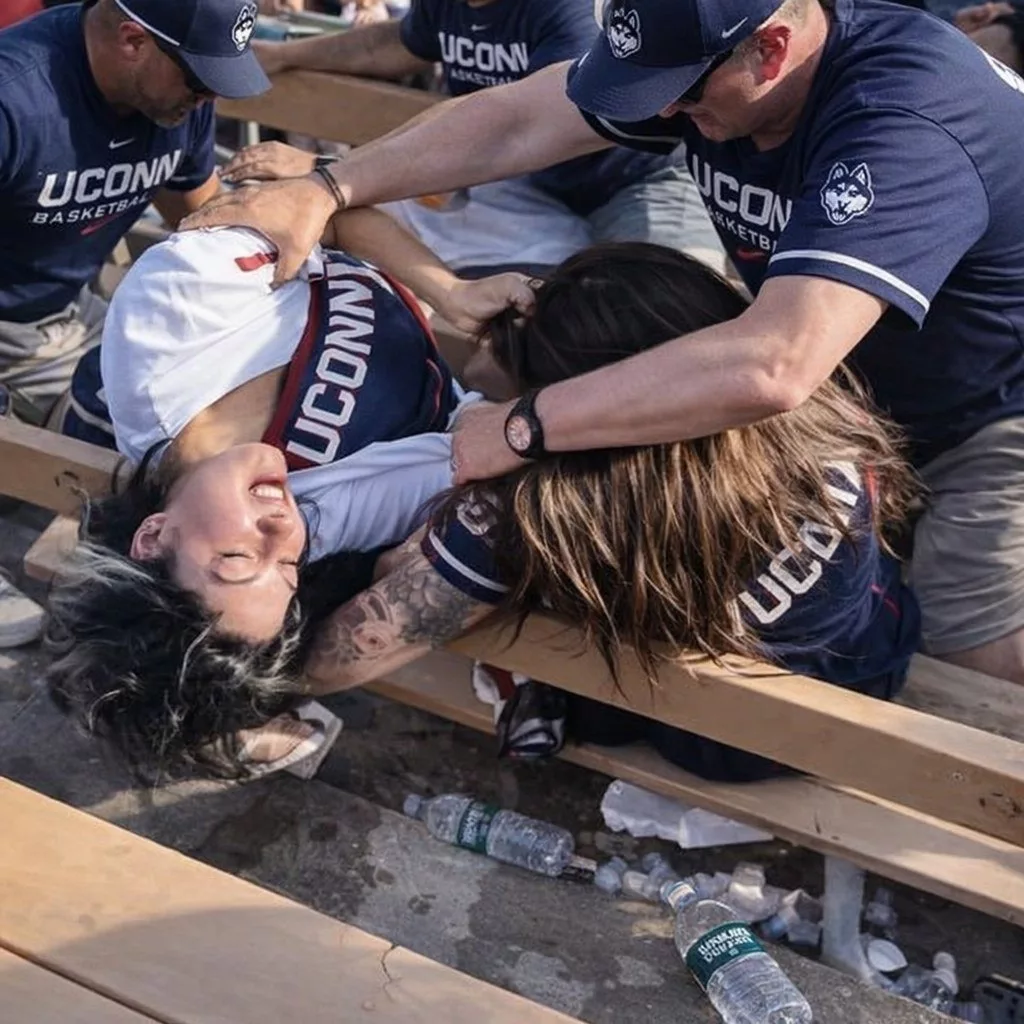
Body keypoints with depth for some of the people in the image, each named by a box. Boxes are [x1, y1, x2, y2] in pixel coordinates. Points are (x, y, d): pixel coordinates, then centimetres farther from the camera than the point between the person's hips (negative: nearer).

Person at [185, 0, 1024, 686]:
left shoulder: (907, 123, -39)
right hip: (854, 395, 7)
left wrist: (520, 430, -45)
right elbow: (514, 123, -10)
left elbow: (769, 368, -51)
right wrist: (326, 190, -20)